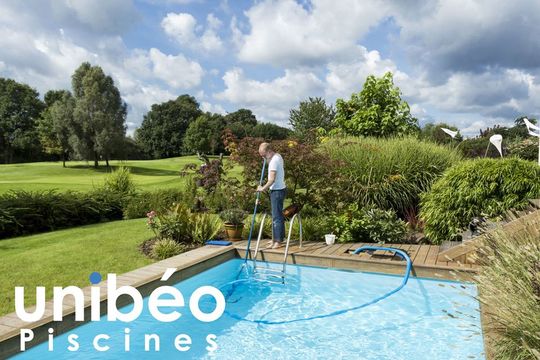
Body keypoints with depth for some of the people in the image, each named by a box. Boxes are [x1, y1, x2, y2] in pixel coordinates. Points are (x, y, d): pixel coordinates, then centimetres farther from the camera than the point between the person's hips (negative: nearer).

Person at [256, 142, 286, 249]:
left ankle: (278, 241, 0)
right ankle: (276, 238, 25)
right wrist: (266, 159, 9)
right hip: (278, 189, 10)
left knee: (277, 216, -5)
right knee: (276, 215, 16)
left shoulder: (275, 160, -19)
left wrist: (263, 188, -13)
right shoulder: (277, 156, 11)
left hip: (277, 191, -10)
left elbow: (272, 179, -23)